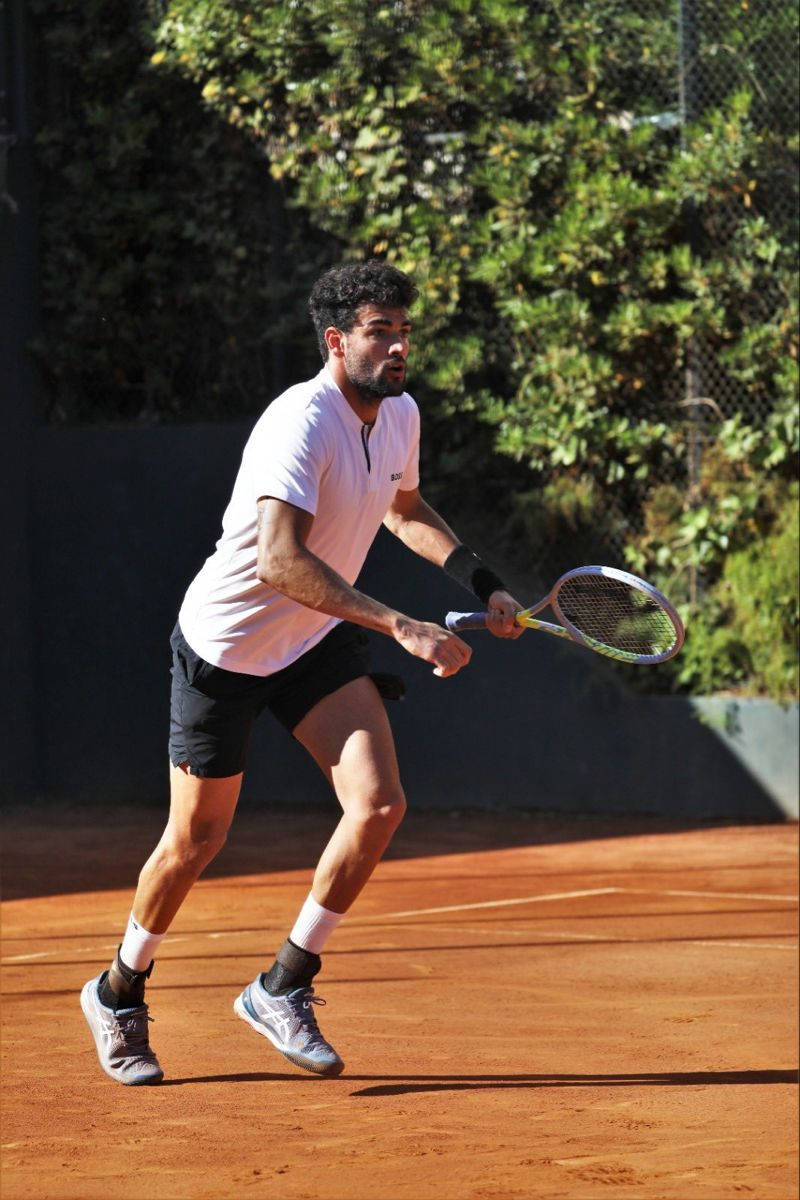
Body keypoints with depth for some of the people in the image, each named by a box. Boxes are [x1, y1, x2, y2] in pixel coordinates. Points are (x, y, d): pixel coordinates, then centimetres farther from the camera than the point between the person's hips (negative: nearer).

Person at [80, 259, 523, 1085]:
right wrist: (401, 628, -46)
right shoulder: (300, 424, -29)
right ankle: (120, 993, 31)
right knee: (196, 840, 5)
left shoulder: (400, 415, -3)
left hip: (319, 644, 6)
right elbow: (282, 561, -42)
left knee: (379, 804, -14)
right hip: (225, 646, -6)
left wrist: (481, 583, 6)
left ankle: (283, 988, 1)